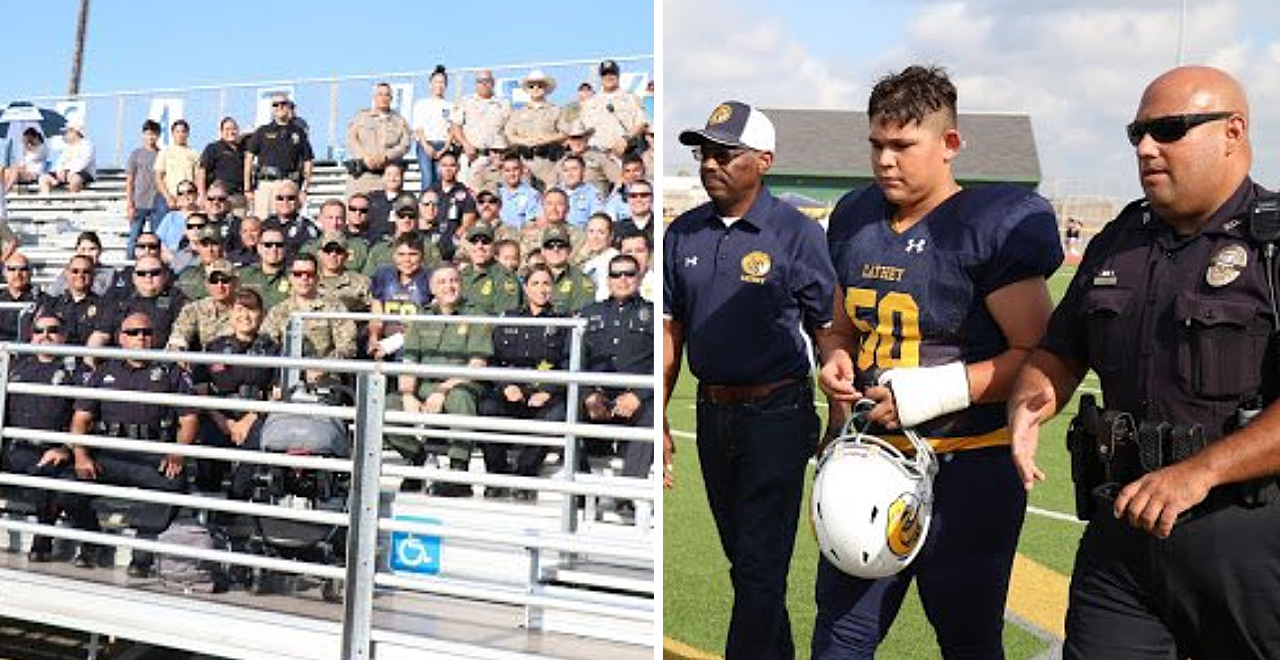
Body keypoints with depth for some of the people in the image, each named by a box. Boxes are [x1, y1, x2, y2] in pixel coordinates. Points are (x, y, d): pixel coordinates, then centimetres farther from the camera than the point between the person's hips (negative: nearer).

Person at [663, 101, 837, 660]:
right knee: (742, 559, 18)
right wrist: (659, 420, 5)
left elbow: (828, 335, -5)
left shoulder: (797, 233, -9)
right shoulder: (683, 234, 5)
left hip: (777, 415, -5)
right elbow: (670, 329, 9)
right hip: (712, 412, 6)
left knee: (761, 565, -2)